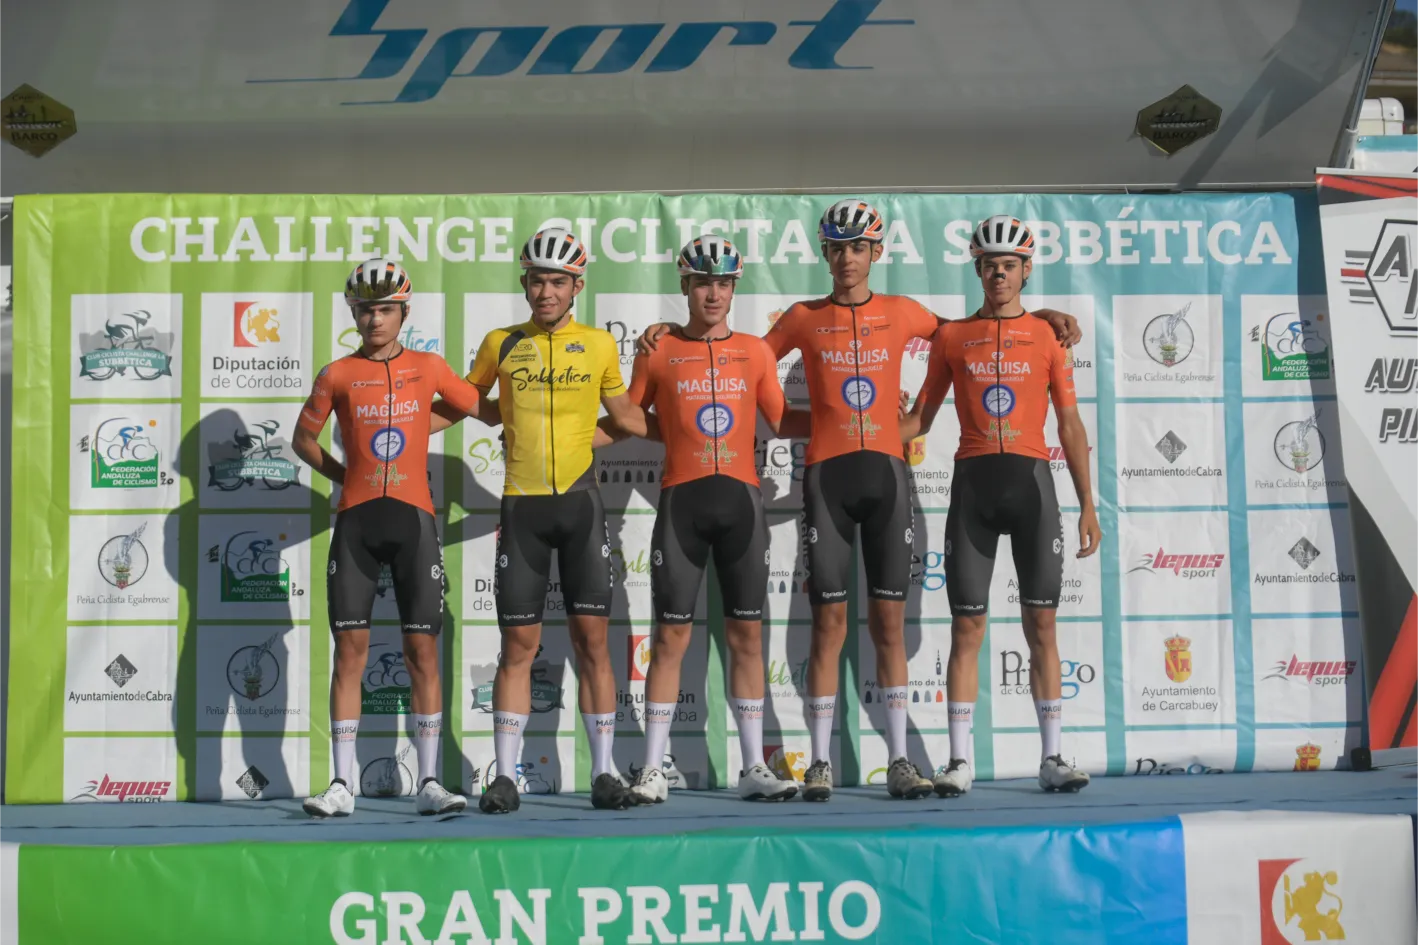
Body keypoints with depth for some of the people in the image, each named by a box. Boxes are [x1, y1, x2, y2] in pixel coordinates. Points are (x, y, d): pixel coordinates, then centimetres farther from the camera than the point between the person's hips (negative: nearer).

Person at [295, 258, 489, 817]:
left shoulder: (428, 368, 8)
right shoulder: (338, 375, 6)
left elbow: (489, 411, 18)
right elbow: (303, 439, 17)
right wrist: (345, 476, 10)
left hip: (413, 517, 0)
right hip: (356, 520, 0)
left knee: (422, 649, -1)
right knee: (350, 647, -1)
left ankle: (429, 782, 4)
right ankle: (342, 784, 4)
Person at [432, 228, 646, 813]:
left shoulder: (599, 345, 7)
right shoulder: (501, 344, 7)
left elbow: (625, 415, 19)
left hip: (580, 503, 0)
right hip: (522, 506, 0)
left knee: (591, 638, -1)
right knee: (519, 643, 2)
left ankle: (604, 772, 6)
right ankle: (505, 777, 8)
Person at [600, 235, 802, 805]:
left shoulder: (755, 351, 11)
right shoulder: (658, 352, 6)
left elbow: (781, 421, 16)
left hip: (741, 499, 2)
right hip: (682, 500, -2)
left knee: (746, 634, 4)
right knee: (671, 634, -1)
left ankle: (754, 768, 10)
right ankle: (653, 769, 4)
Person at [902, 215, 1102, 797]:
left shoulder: (1048, 336, 8)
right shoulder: (951, 337, 10)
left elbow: (1070, 426, 8)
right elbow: (921, 417, 14)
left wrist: (1087, 504, 2)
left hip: (1031, 480, 0)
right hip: (973, 481, 0)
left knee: (1041, 622, 1)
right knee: (967, 624, 0)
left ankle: (1052, 758, 6)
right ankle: (959, 760, 4)